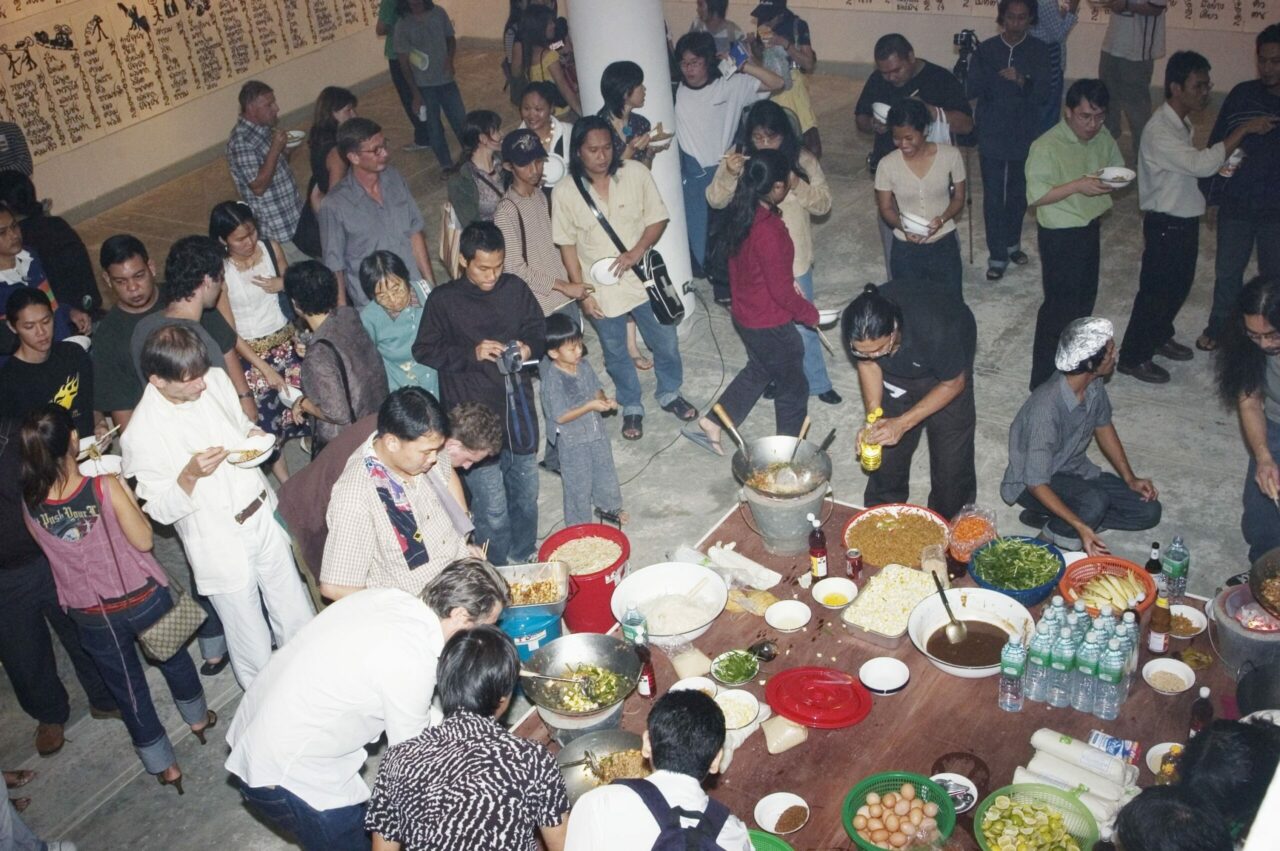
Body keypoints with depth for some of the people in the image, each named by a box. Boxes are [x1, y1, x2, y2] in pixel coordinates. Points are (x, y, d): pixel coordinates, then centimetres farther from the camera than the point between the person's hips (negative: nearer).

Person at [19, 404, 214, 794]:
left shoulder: (30, 503, -17)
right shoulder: (106, 487, -29)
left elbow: (46, 545, 3)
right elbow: (143, 540, -18)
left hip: (89, 613, 2)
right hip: (140, 598, -2)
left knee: (126, 686, 21)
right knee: (172, 657, 28)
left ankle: (163, 765, 36)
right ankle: (198, 717, 53)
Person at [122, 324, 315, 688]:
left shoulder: (216, 381, -5)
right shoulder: (141, 435, -20)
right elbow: (160, 511, -12)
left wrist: (255, 434, -9)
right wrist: (190, 475, -30)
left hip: (265, 518, 5)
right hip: (220, 547, -5)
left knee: (298, 621, 18)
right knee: (255, 650, 9)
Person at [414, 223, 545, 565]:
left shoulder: (515, 289, 0)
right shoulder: (444, 300, -9)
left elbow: (538, 329, 15)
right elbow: (424, 350, -4)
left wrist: (529, 348, -7)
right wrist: (472, 353, -16)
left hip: (518, 407, 4)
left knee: (526, 494, 19)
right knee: (492, 507, -2)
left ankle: (525, 558, 41)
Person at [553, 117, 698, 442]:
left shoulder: (636, 173, -12)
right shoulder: (564, 192, -14)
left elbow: (658, 218, -4)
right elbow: (567, 245, -6)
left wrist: (638, 250, -21)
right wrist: (582, 292, -7)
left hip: (644, 278, 1)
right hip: (602, 289, -1)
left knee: (666, 342, 16)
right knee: (616, 354, 17)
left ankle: (670, 394, 43)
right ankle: (631, 407, 40)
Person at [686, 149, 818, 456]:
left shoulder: (740, 213, -6)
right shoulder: (767, 231, -32)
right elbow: (781, 291, -24)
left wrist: (787, 281, 7)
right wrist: (811, 313, -9)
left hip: (745, 313, 8)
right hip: (770, 324, -8)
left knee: (759, 370, 30)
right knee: (794, 388, 14)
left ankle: (710, 425, 31)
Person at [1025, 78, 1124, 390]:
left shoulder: (1103, 138, 1)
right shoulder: (1047, 147, -22)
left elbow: (1119, 167, 16)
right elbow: (1036, 195, -23)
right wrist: (1078, 185, -31)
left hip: (1090, 228, 8)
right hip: (1059, 235, -8)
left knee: (1085, 299, 20)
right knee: (1060, 305, -3)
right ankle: (1044, 382, 9)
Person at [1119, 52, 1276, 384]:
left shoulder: (1181, 123, 7)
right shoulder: (1160, 130, -26)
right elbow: (1202, 164, -34)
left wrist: (1222, 165, 1)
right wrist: (1243, 130, -30)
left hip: (1185, 220, 10)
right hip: (1165, 225, -9)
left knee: (1180, 285, 23)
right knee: (1155, 291, 3)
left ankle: (1159, 337, 43)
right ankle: (1132, 357, 17)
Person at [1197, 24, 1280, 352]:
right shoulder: (1242, 95, -8)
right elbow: (1215, 146, -3)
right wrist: (1209, 191, -9)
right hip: (1236, 204, 0)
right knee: (1227, 272, 13)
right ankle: (1218, 326, 33)